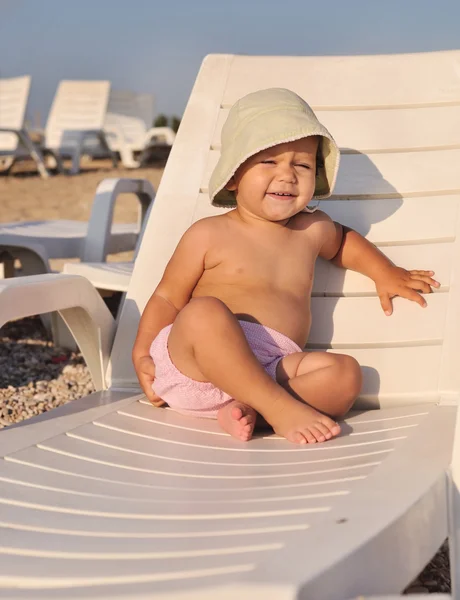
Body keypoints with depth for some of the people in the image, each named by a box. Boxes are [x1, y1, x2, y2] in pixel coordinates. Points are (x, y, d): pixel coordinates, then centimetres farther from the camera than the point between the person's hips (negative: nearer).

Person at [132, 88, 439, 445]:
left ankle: (248, 409, -31)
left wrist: (384, 273, 31)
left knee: (345, 374, -19)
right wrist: (141, 355, -4)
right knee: (205, 312, -35)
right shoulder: (208, 235, 5)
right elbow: (167, 298, 8)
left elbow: (344, 241, 44)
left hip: (273, 371, 4)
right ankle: (281, 408, -37)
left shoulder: (313, 230, 19)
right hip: (193, 367, -4)